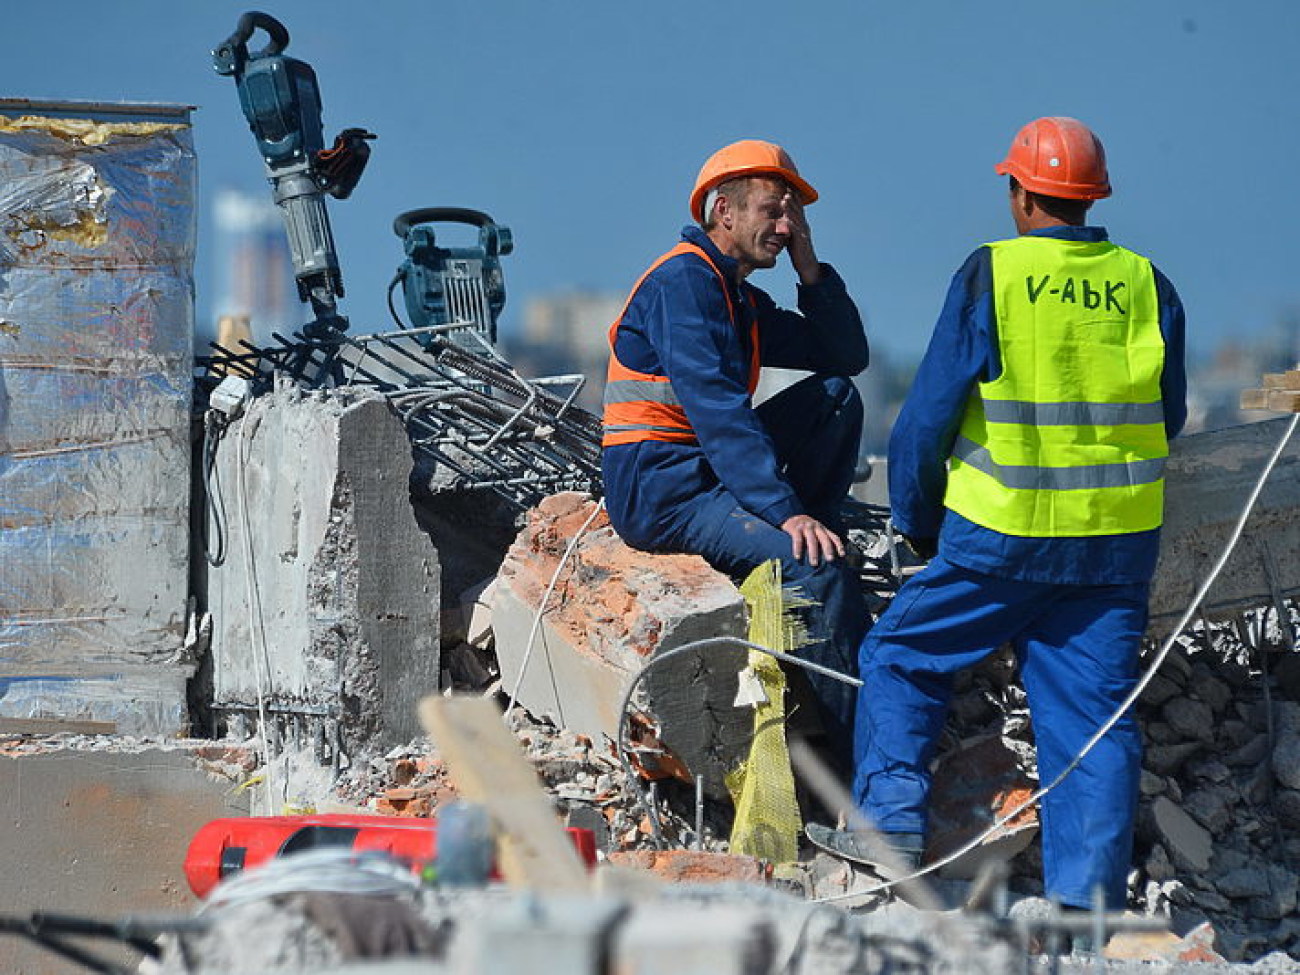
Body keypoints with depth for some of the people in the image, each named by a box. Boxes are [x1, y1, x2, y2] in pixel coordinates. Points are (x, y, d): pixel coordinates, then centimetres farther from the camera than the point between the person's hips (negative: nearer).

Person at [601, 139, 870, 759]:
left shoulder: (743, 301, 18)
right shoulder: (684, 281, -13)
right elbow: (715, 409, -24)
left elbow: (847, 355, 19)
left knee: (837, 395, 9)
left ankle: (812, 539, 3)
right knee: (818, 569, -27)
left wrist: (809, 269, 6)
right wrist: (784, 511, -30)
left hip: (709, 472, 10)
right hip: (659, 492, -10)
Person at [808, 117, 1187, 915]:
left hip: (1004, 535, -3)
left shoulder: (990, 278, -7)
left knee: (903, 655, 14)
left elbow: (929, 415, -3)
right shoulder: (1146, 287, 3)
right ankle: (1089, 895, 2)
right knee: (1094, 708, 6)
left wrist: (916, 519, 10)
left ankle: (893, 823, 8)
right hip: (1120, 544, 3)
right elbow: (1167, 418, 14)